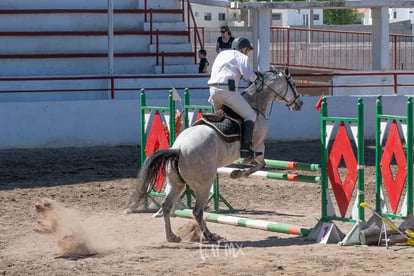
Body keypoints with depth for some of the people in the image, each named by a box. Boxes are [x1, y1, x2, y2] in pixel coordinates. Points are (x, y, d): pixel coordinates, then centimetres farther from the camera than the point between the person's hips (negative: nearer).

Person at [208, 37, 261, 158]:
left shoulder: (222, 54, 30)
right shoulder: (241, 57, 6)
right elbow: (248, 75, -7)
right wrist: (255, 76, 12)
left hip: (213, 89, 8)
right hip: (227, 89, -8)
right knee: (251, 116, -2)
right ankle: (245, 147, -15)